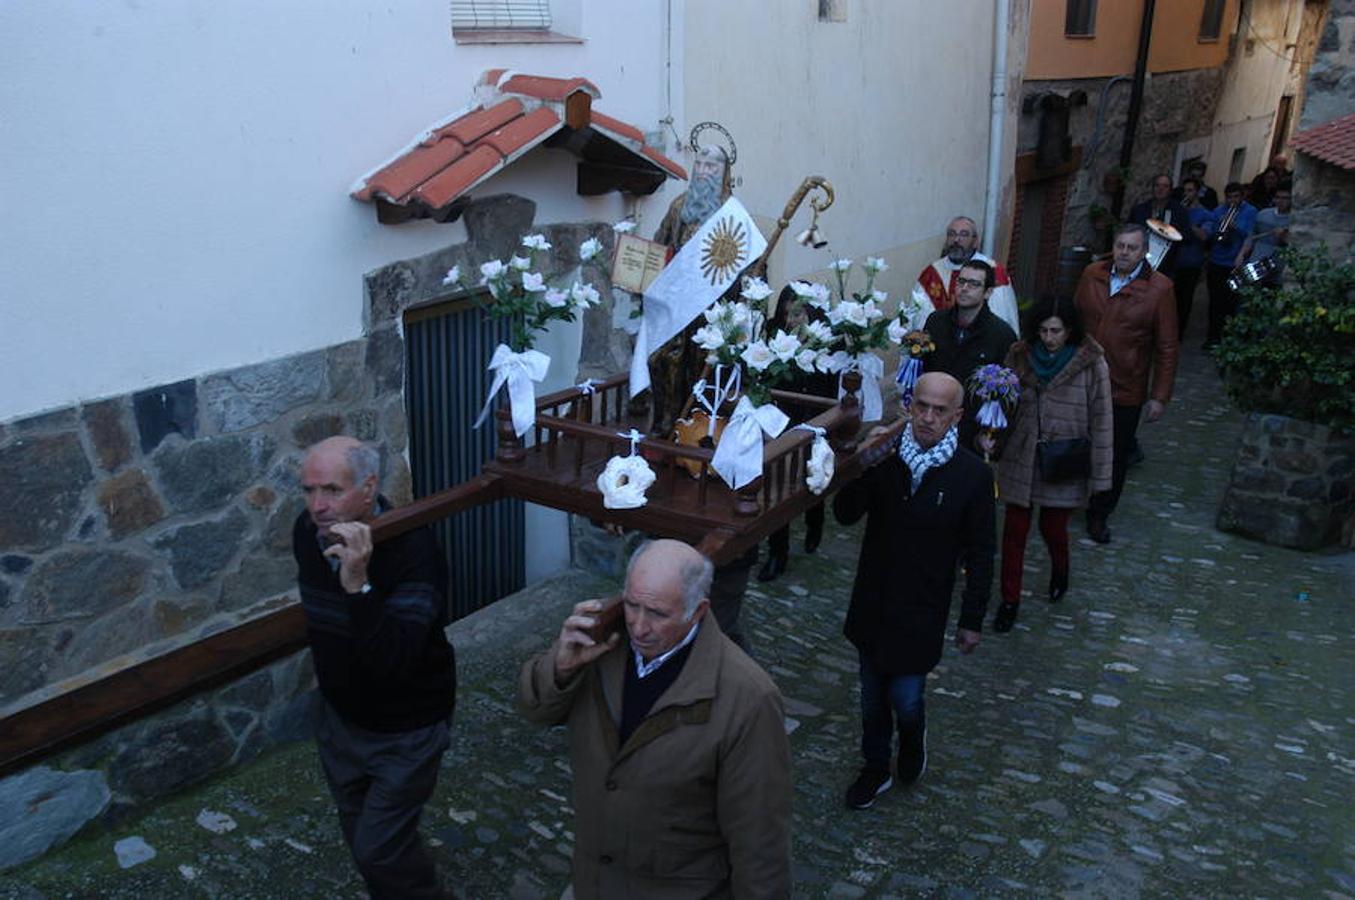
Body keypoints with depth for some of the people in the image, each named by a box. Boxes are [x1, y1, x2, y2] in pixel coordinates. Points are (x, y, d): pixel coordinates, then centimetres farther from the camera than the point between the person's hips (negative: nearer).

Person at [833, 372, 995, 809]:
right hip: (873, 604, 3)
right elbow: (845, 514, -10)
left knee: (905, 698, 3)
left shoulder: (973, 474, -12)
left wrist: (972, 620, -1)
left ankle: (913, 739, 39)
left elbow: (980, 554, -4)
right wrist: (865, 469, -27)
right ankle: (875, 769, 40)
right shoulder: (885, 454, -7)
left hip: (922, 611, -3)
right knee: (873, 696, 17)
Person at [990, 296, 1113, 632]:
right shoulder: (1019, 357, -4)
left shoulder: (1092, 364, -13)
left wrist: (1099, 475, -8)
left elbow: (1100, 421, -9)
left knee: (1053, 528, 12)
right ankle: (1009, 599, 24)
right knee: (1014, 529, 6)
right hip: (1020, 461, 2)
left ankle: (1060, 571, 46)